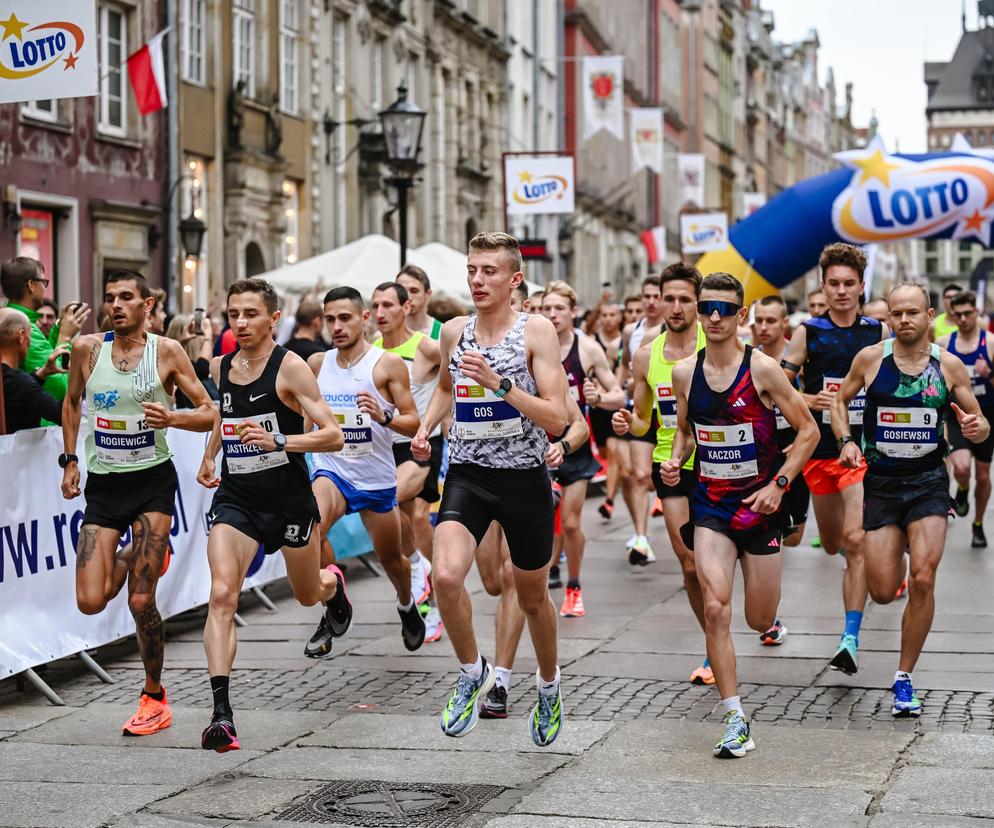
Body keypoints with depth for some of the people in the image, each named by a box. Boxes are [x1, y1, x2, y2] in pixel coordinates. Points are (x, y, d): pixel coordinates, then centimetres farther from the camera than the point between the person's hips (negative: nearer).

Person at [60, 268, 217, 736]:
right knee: (90, 603, -6)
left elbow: (209, 415, -2)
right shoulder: (87, 348, 1)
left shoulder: (167, 352, -5)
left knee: (140, 601, -9)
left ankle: (155, 697, 12)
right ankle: (136, 556, 30)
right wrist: (70, 459, 12)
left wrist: (172, 418, -22)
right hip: (102, 484, 3)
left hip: (152, 480, -3)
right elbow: (71, 402, 19)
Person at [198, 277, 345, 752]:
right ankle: (221, 712, -22)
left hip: (288, 495, -3)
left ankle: (333, 585, 59)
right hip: (235, 497, 3)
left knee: (307, 595, 19)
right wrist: (210, 456, 24)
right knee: (221, 595, -19)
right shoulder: (220, 367, 4)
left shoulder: (291, 368, -13)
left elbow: (333, 436, -17)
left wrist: (277, 441, -29)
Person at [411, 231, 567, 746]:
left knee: (532, 597, 13)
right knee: (446, 576, -22)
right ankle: (473, 673, 3)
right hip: (467, 473, 2)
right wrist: (425, 428, 11)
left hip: (524, 477, -2)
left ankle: (549, 686, 41)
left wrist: (499, 382, -23)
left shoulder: (536, 331, -8)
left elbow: (557, 419, -15)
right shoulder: (454, 331, 5)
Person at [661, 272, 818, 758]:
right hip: (710, 506, 2)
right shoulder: (684, 373, 1)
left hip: (760, 504, -2)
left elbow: (808, 430, -5)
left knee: (759, 621, 9)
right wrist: (675, 460, -4)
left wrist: (779, 484, -14)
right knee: (715, 610, -16)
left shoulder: (761, 369, -11)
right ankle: (736, 721, -10)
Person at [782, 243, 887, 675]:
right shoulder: (808, 332, 0)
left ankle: (851, 639, -19)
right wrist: (804, 400, -19)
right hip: (820, 449, 2)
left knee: (855, 541, -17)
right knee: (832, 544, 17)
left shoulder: (880, 333, 1)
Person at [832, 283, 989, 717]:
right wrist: (847, 441, -6)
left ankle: (904, 678, 0)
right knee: (883, 592, 0)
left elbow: (981, 428, 7)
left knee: (922, 580, -14)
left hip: (929, 481, 0)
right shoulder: (870, 358, -3)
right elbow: (839, 401, 12)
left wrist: (975, 427, -17)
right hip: (880, 482, 0)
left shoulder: (950, 366, -1)